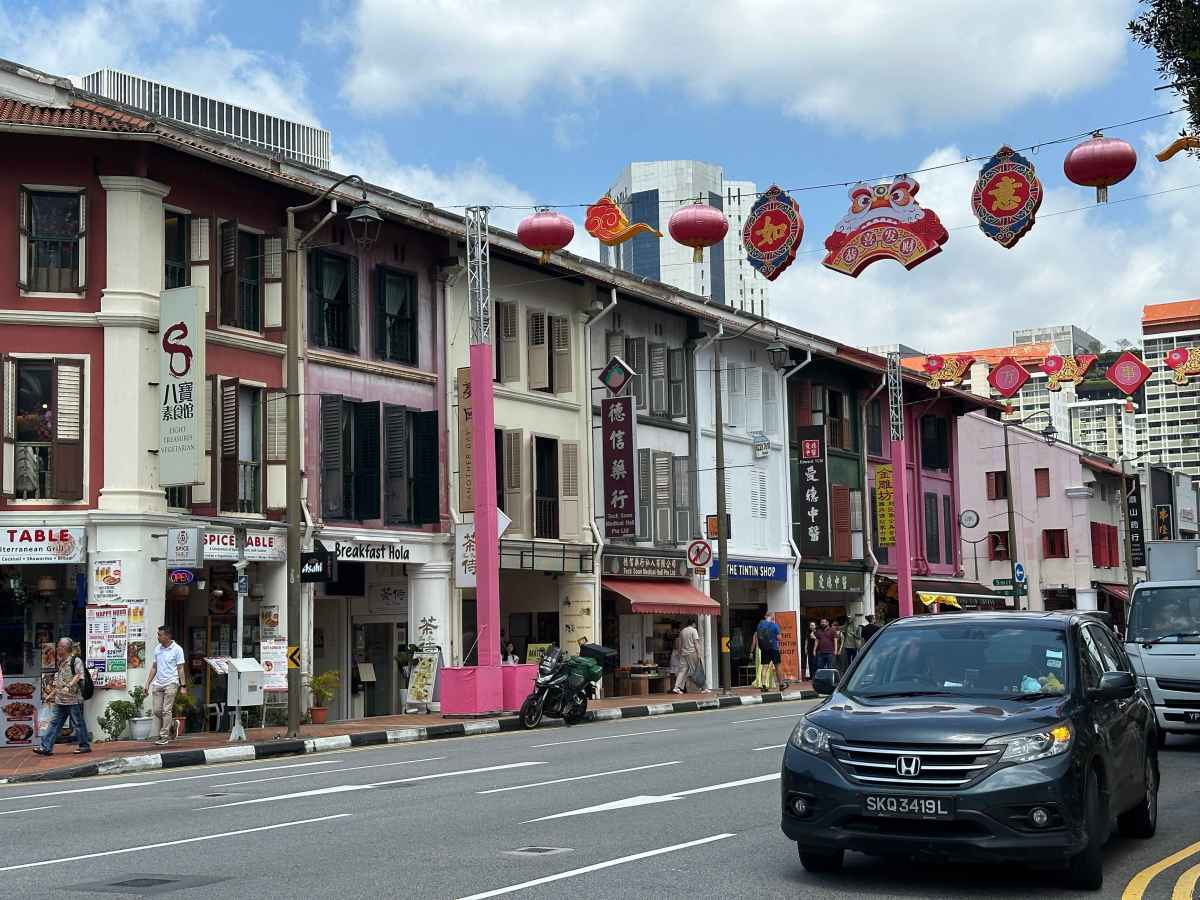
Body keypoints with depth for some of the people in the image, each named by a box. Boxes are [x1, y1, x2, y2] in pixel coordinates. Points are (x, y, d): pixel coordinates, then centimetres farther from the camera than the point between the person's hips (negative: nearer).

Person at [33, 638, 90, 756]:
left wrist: (69, 686, -32)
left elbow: (79, 675, -21)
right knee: (54, 724, 5)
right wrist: (52, 694, 24)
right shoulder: (61, 662, 17)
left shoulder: (76, 661, -9)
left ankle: (85, 746, 10)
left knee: (78, 724, 0)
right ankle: (46, 747, 5)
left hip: (73, 699, -8)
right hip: (60, 700, 8)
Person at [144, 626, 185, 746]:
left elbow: (180, 669, -5)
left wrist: (183, 686, -9)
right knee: (157, 710, 4)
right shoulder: (157, 649, 11)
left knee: (166, 711, -7)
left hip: (171, 683, -6)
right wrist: (147, 683, 14)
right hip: (157, 684, 6)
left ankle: (164, 736, -3)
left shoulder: (177, 649, -5)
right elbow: (154, 667, 17)